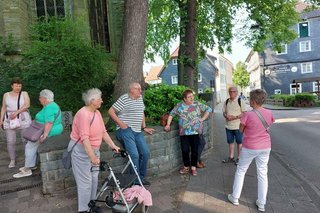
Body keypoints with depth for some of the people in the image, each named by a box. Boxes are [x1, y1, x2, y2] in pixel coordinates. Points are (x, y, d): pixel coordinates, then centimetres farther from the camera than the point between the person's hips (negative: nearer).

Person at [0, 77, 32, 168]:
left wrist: (16, 112, -25)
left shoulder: (24, 93, -2)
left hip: (23, 120, -2)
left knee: (26, 140, 0)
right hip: (10, 121, 2)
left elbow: (27, 105, -16)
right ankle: (12, 160, 18)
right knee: (10, 142, 1)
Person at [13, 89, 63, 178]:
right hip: (51, 130, 11)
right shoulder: (51, 105, 13)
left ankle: (27, 170, 2)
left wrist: (45, 135, -32)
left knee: (30, 145, -6)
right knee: (30, 142, 16)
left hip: (50, 132, -11)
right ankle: (31, 164, 21)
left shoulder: (49, 108, -21)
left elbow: (49, 123, -30)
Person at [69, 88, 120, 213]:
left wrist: (113, 146, 4)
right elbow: (85, 138, -32)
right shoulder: (83, 114, -25)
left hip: (94, 149, 8)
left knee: (94, 178, 16)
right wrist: (93, 157, -35)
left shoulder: (97, 113, 2)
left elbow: (103, 132, 7)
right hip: (81, 150, -8)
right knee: (85, 181, 0)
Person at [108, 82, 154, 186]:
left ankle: (141, 177, 19)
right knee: (134, 155, -17)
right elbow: (111, 111, -8)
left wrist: (144, 127, 19)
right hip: (126, 130, -7)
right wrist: (121, 124, -13)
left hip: (137, 131, 7)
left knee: (145, 153, 1)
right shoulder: (124, 98, -7)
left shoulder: (140, 98, 14)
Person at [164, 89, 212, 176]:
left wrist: (203, 118, 0)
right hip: (184, 132, 1)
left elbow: (209, 109, 7)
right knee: (185, 150, 5)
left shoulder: (197, 104, 1)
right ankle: (186, 167, 25)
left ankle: (193, 167, 21)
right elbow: (171, 114, 10)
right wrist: (168, 124, 2)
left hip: (195, 132, 0)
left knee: (194, 150, 6)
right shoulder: (179, 106, 2)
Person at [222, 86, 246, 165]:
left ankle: (239, 158, 19)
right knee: (230, 142, 14)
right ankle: (231, 157, 28)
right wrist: (226, 116, -10)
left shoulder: (240, 101, -7)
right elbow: (224, 112, 13)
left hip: (238, 126, -5)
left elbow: (244, 113, -10)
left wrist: (235, 117, -22)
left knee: (239, 142, 6)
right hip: (228, 126, 5)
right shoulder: (226, 101, 8)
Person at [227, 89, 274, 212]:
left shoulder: (248, 115, -21)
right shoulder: (269, 113, -7)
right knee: (263, 174, 14)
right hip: (265, 147, 4)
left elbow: (241, 130, -8)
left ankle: (235, 198, 27)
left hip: (250, 148, -4)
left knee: (240, 171, 14)